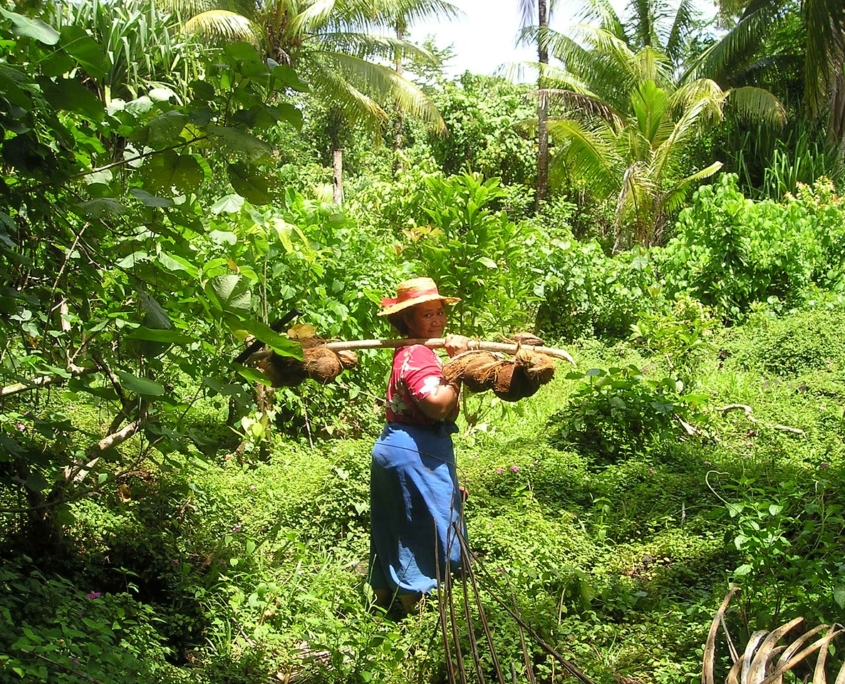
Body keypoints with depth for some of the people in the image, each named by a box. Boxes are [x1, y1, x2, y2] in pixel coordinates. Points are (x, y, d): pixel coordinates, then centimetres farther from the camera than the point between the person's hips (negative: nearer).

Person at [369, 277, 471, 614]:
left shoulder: (411, 352, 14)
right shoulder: (419, 356, -18)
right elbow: (438, 406, -32)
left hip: (394, 446, 11)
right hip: (415, 454, -11)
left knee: (394, 529, 19)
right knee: (425, 531, -1)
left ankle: (382, 596, 32)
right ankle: (416, 609, 9)